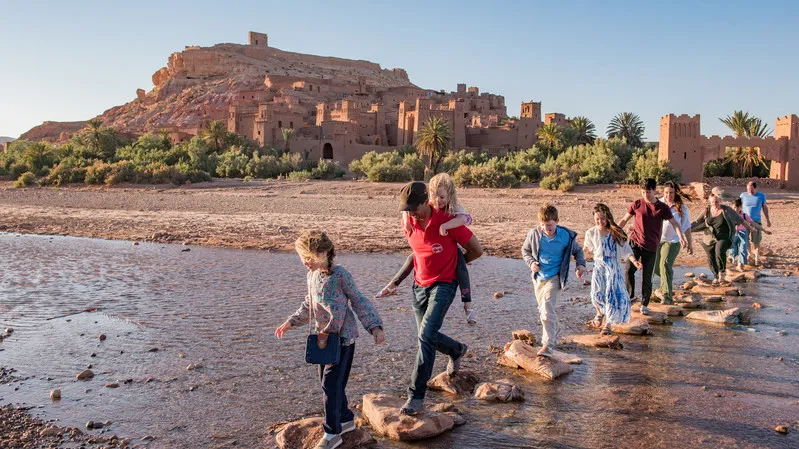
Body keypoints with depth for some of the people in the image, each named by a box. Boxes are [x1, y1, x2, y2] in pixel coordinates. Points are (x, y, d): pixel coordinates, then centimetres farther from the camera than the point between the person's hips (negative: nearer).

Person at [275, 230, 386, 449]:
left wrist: (374, 327, -18)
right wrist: (291, 322, 20)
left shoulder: (339, 274, -18)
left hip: (343, 337, -7)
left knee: (331, 384, -6)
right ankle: (345, 419, 34)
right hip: (324, 336, 8)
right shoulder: (311, 275, 4)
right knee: (329, 382, 15)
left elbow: (359, 301, -12)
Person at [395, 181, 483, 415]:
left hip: (443, 284, -6)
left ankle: (416, 396, -15)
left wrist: (455, 262, 7)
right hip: (420, 286, 6)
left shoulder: (447, 222, -20)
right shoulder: (408, 223, -4)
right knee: (428, 336, 15)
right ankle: (457, 350, 48)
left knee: (426, 336, -20)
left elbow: (476, 250, -7)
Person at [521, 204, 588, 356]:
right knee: (543, 309, 18)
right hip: (538, 277, 4)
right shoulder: (534, 234, -8)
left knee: (547, 309, -20)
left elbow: (577, 250, 7)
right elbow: (525, 250, 9)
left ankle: (548, 345, -18)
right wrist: (531, 262, -9)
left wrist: (581, 265, -10)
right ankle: (553, 335, 44)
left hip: (554, 277, -4)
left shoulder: (566, 236, -12)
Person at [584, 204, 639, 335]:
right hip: (599, 266, 1)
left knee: (613, 294, -9)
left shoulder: (616, 233, -4)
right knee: (597, 293, -3)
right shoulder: (591, 233, -1)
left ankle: (608, 324, 2)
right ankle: (600, 313, 33)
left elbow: (625, 249, -4)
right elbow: (588, 248, 17)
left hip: (614, 267, -1)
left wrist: (634, 260, -16)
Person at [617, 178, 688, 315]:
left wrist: (681, 237, -20)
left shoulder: (662, 207, 1)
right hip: (635, 242, 0)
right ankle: (628, 297, 0)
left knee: (647, 277, 3)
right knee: (629, 270, -17)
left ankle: (644, 304, 17)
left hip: (651, 247, 0)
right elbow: (625, 220, 11)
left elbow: (674, 223, -3)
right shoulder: (636, 204, 2)